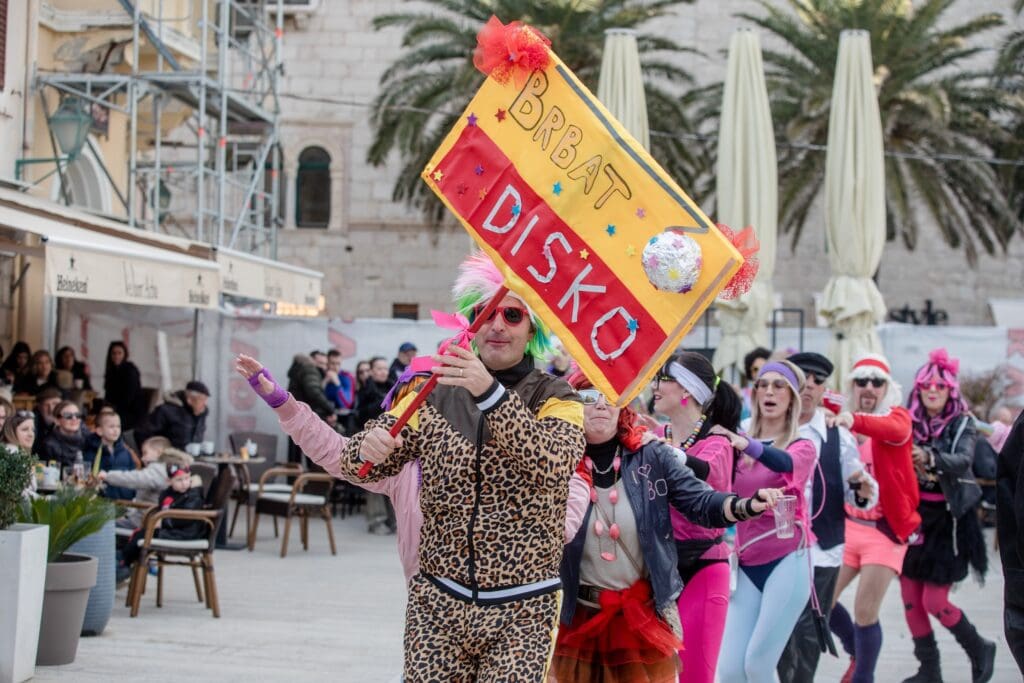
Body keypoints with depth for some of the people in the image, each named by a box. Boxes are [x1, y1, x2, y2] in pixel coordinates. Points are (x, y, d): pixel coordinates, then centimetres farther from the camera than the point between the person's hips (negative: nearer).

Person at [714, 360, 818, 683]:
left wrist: (750, 446, -45)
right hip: (747, 566, 3)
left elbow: (787, 464, -24)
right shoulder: (737, 447, 10)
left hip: (786, 563, -3)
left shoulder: (802, 447, 0)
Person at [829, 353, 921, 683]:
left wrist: (855, 421, -53)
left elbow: (896, 430, -31)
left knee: (865, 611, -6)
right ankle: (858, 652, 31)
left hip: (885, 530, -4)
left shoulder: (898, 416, -9)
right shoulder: (840, 423, 5)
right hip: (846, 525, 4)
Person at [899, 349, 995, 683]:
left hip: (948, 520, -4)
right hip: (912, 517, 4)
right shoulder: (908, 423, 2)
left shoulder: (962, 424, -6)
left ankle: (979, 650, 21)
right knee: (910, 599, 5)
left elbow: (963, 461, -25)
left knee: (934, 602, -5)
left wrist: (928, 458, -43)